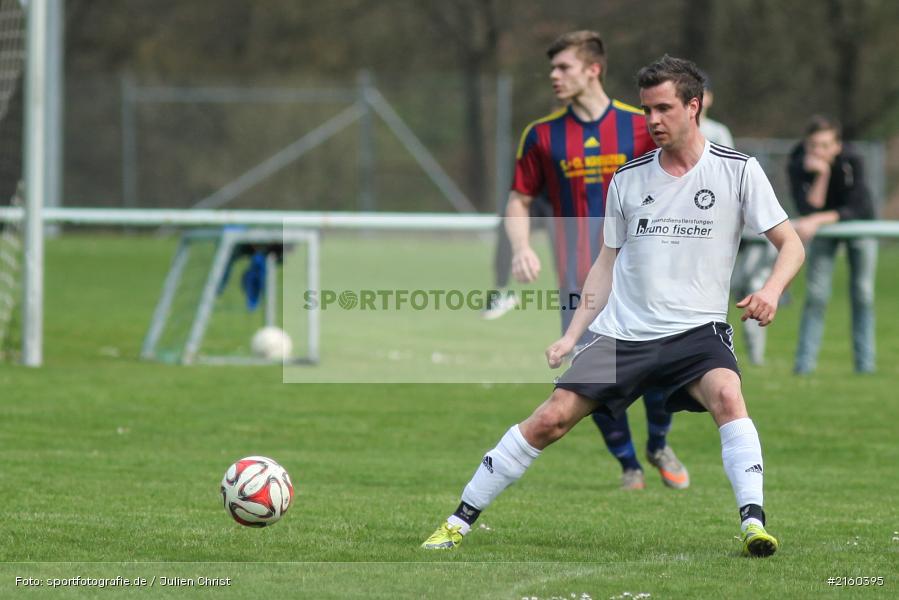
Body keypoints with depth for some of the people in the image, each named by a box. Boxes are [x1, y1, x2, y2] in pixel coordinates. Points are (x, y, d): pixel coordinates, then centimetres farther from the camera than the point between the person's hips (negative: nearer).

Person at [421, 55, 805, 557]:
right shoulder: (628, 179, 9)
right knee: (549, 420, -7)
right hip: (623, 333, 3)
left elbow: (791, 243, 2)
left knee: (727, 397, -34)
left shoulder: (738, 171, -1)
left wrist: (771, 291, -19)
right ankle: (460, 521, 4)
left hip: (697, 330, -3)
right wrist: (572, 335, 10)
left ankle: (754, 524, -38)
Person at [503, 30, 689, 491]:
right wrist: (521, 247, -9)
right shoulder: (541, 135, 3)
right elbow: (520, 200, 9)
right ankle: (629, 465, 17)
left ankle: (658, 447, 21)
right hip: (580, 282, 1)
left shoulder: (640, 127, 0)